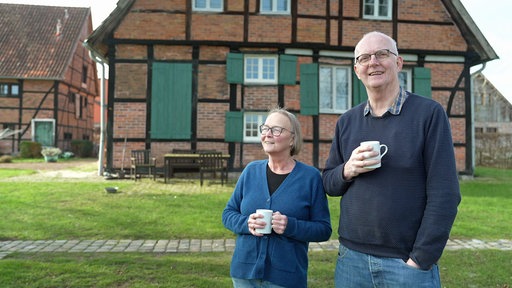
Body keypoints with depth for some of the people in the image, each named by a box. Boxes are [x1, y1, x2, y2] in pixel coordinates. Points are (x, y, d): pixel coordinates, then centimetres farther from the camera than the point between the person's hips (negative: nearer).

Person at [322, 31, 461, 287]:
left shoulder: (429, 113, -6)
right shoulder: (346, 122, 5)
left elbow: (444, 194, -10)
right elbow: (328, 184, 9)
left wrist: (421, 260, -13)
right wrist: (348, 170, -12)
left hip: (409, 262, -3)